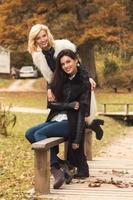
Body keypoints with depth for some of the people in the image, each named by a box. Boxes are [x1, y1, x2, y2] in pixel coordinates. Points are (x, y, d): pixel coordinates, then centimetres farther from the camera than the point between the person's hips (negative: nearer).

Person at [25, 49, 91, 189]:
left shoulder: (84, 83, -6)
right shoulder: (60, 80, 11)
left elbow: (82, 111, -12)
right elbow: (51, 103, 6)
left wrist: (77, 139, -18)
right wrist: (70, 105, -11)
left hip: (71, 122, -7)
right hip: (56, 119, 7)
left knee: (39, 134, -25)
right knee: (29, 134, -12)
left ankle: (57, 170, -29)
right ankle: (56, 165, -15)